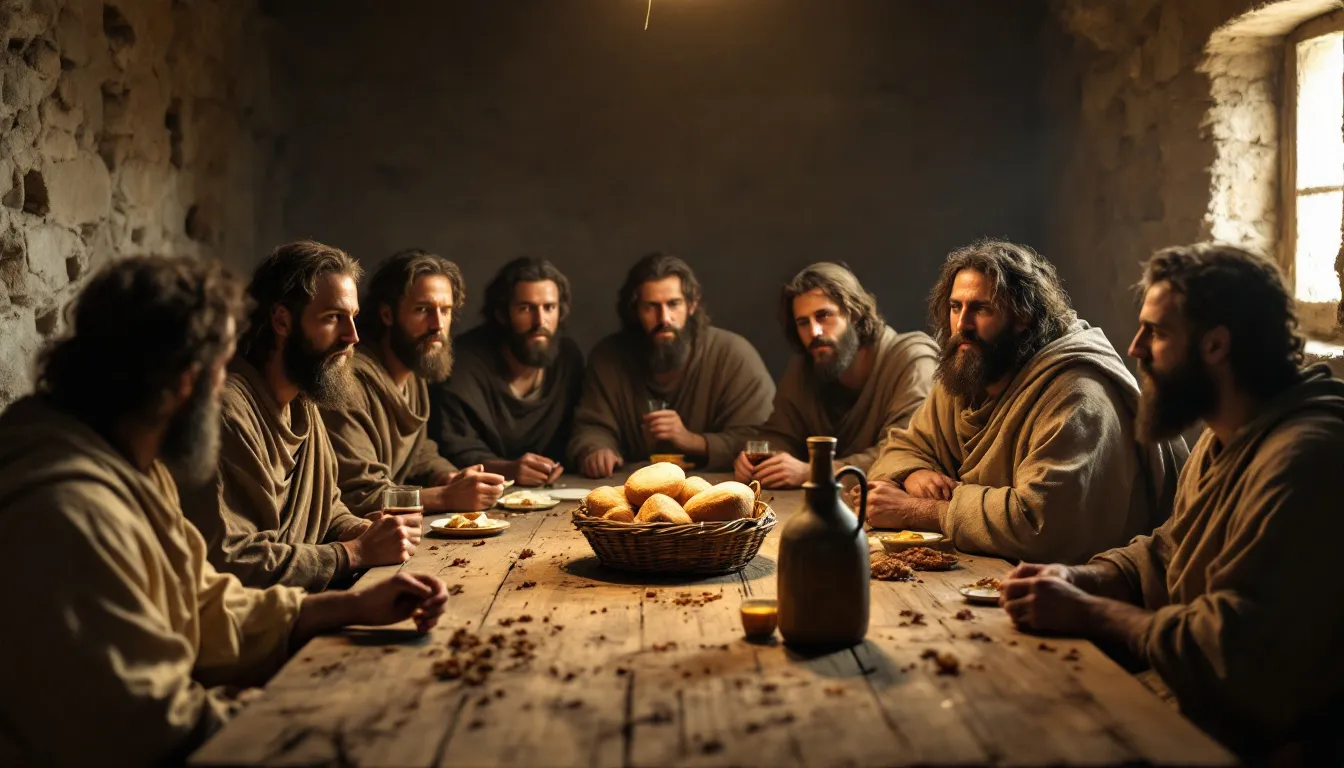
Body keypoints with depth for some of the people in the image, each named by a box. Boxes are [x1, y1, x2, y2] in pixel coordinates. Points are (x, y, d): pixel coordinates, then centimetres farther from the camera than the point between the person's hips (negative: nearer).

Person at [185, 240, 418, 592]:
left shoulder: (302, 403, 9)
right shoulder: (230, 408, -21)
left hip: (293, 601, 8)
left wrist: (367, 533, -3)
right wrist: (358, 553, -19)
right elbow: (230, 558, -24)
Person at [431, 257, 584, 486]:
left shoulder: (569, 356, 2)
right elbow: (455, 450, -17)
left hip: (550, 492, 5)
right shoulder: (465, 360, -13)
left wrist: (557, 467, -10)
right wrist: (506, 469, -33)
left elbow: (573, 437, 10)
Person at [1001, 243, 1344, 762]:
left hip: (1270, 742, -9)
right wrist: (1078, 580, -5)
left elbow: (1234, 653, -29)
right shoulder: (1223, 443, 10)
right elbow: (1161, 556, 15)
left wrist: (1087, 613, -17)